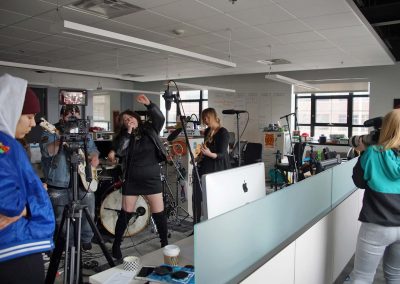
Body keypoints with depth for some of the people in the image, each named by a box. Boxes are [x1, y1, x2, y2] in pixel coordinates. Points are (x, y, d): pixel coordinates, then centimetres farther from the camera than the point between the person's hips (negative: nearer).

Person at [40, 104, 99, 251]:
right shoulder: (51, 132, -3)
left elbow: (93, 151, 15)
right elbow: (47, 152, -19)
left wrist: (94, 158, -7)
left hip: (83, 182, 4)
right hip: (59, 185, -3)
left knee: (88, 214, 9)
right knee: (61, 218, 6)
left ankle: (86, 239, 29)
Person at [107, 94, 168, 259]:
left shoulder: (150, 129, 3)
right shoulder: (123, 136, 5)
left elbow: (160, 118, -13)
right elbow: (119, 151, -12)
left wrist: (148, 104, -25)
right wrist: (128, 132, -15)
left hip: (152, 179, 0)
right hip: (131, 181, 1)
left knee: (159, 213, 1)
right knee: (126, 214, 6)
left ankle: (165, 243, 18)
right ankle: (116, 244, 24)